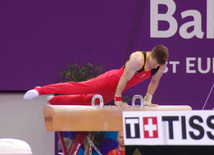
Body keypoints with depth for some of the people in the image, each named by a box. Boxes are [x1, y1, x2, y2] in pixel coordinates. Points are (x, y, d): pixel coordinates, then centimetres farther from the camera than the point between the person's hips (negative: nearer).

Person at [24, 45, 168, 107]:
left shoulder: (162, 64, -15)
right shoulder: (138, 59, -35)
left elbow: (155, 81, 4)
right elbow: (124, 79, -29)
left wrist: (148, 99, 1)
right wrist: (118, 100, -23)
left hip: (117, 87, 6)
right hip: (112, 79, -6)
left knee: (88, 99, 16)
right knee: (79, 88, -12)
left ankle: (53, 100, 31)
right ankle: (40, 90, -10)